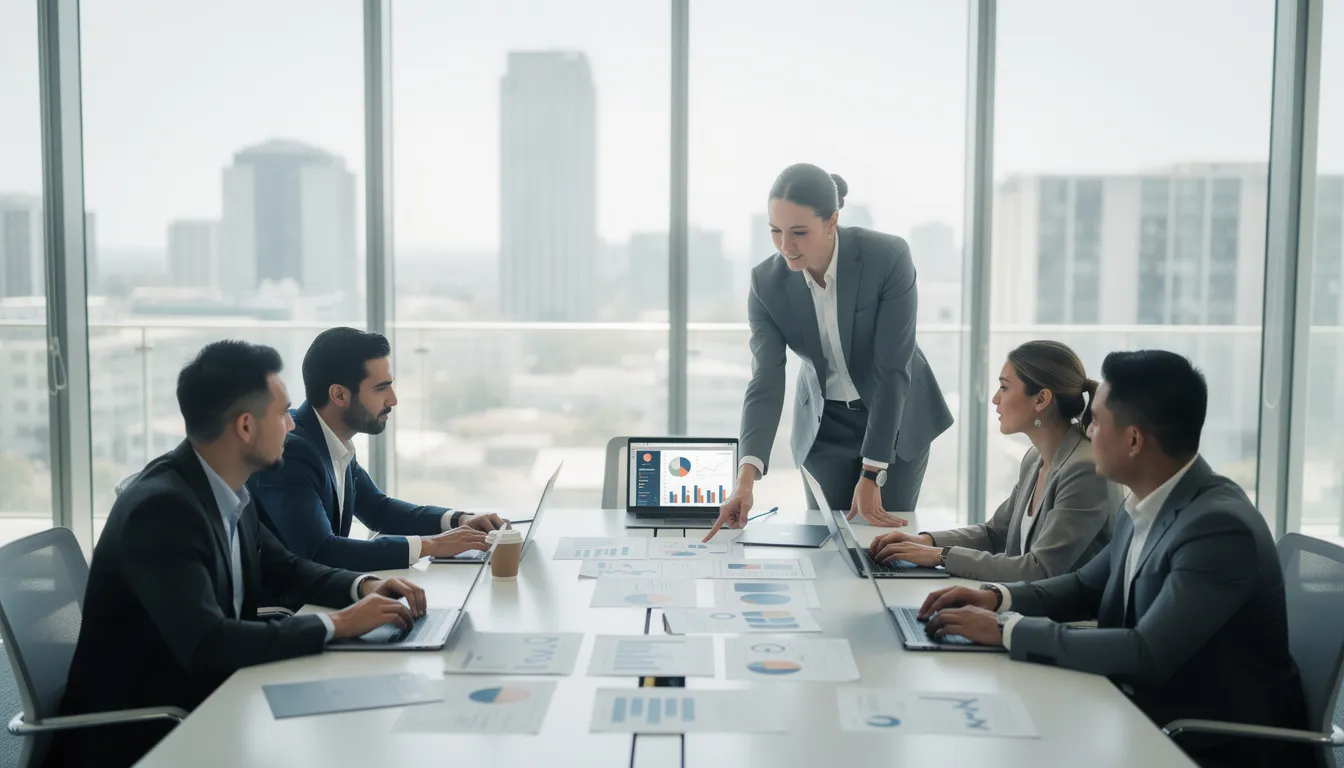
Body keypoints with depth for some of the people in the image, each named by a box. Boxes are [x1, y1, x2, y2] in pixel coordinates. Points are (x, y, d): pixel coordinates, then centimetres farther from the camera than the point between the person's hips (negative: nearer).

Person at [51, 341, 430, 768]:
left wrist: (363, 586, -3)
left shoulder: (229, 492, 0)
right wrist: (336, 624, -25)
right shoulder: (161, 507, -25)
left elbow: (285, 570, 15)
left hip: (203, 701, 8)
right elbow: (206, 645, -33)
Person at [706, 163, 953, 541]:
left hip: (896, 417, -2)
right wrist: (746, 477, -37)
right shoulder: (766, 283, -18)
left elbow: (892, 369, -24)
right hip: (825, 424, 2)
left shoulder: (889, 257, -26)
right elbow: (765, 385, -22)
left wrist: (871, 476, -24)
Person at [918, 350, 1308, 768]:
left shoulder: (1219, 527, -26)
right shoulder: (1144, 506, 1)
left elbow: (1146, 655, -31)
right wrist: (999, 597, -2)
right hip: (1147, 717, 7)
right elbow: (1088, 586, 15)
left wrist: (1006, 629, -25)